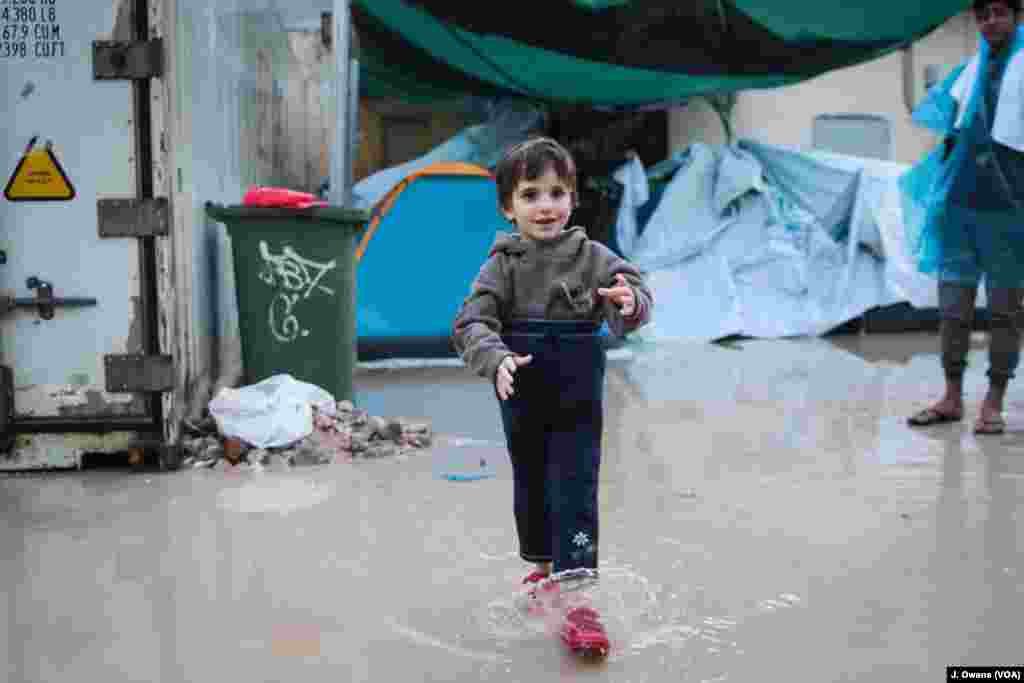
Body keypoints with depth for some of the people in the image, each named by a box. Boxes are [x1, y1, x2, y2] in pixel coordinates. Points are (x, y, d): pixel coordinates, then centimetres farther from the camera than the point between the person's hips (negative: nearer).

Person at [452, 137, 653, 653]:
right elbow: (471, 323, -13)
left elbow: (634, 297, -12)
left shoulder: (593, 258, -3)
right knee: (530, 486, 18)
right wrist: (495, 358, -33)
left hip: (577, 401, -1)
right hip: (522, 400, 2)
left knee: (574, 493, -5)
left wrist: (630, 302, -37)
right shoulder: (502, 266, -5)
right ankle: (543, 567, 41)